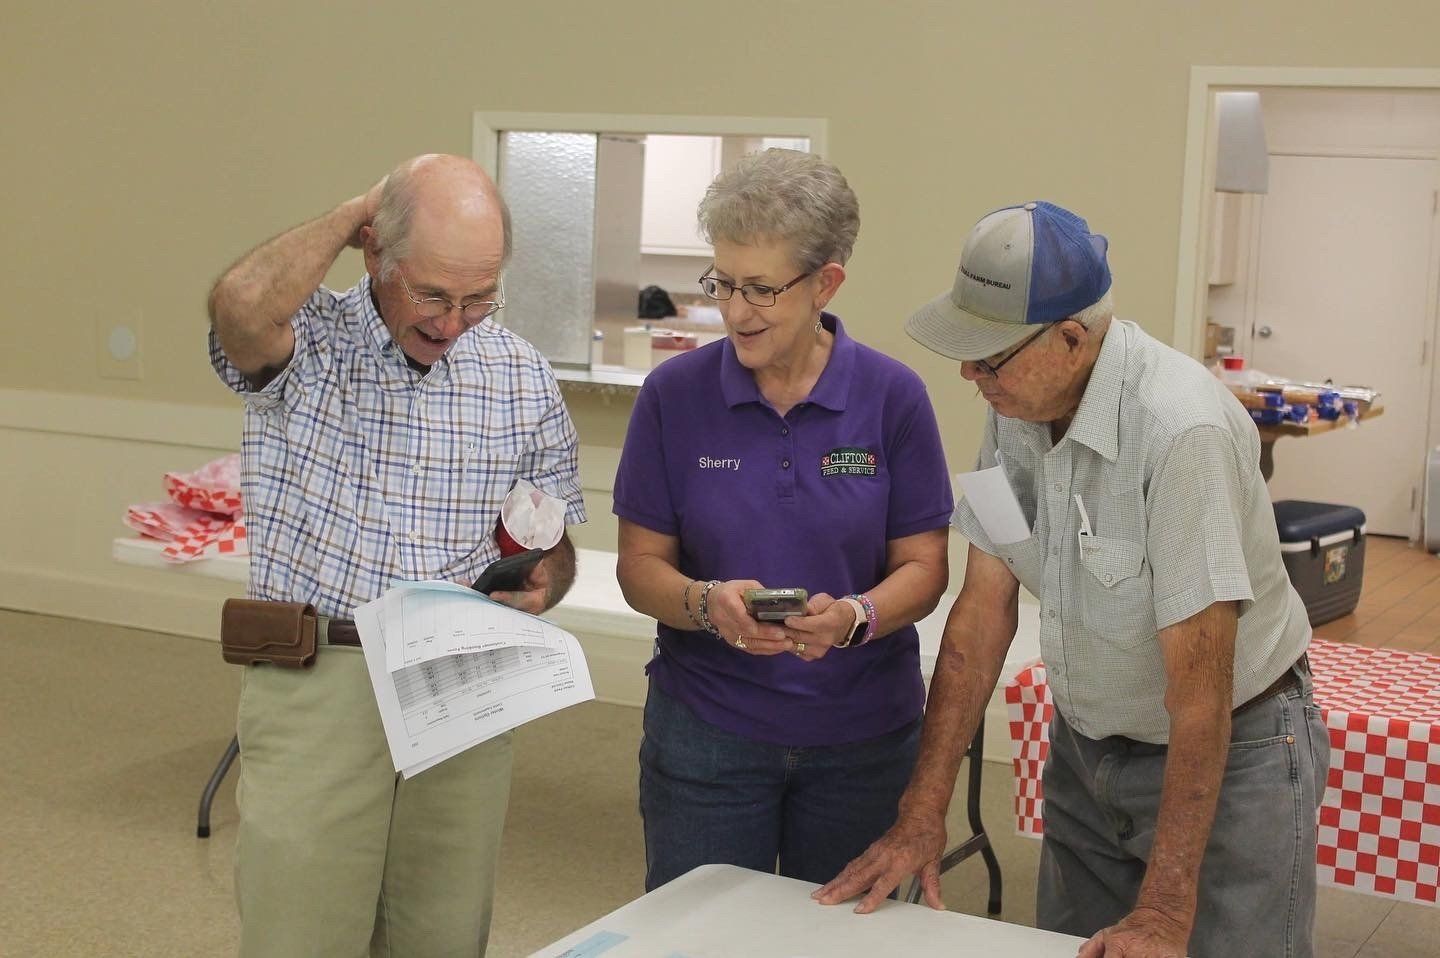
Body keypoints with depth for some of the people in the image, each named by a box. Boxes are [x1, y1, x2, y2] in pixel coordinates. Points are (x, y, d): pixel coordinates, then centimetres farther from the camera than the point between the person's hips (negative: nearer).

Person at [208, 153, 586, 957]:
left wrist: (538, 587, -10)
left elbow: (556, 548, 14)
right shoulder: (305, 340, -3)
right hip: (314, 680, -3)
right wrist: (355, 213, -13)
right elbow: (241, 305, -29)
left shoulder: (524, 379, 6)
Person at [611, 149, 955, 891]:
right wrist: (707, 603, -22)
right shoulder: (674, 394, -5)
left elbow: (922, 568, -3)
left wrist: (856, 617, -23)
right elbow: (640, 565, -2)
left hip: (863, 736, 1)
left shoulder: (892, 397, -5)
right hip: (705, 728, 0)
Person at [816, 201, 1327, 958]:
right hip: (1088, 746, 6)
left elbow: (1198, 683, -28)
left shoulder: (1181, 428, -30)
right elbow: (984, 608, -4)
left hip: (1229, 752, -6)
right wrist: (922, 813, -6)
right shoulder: (1015, 404, -9)